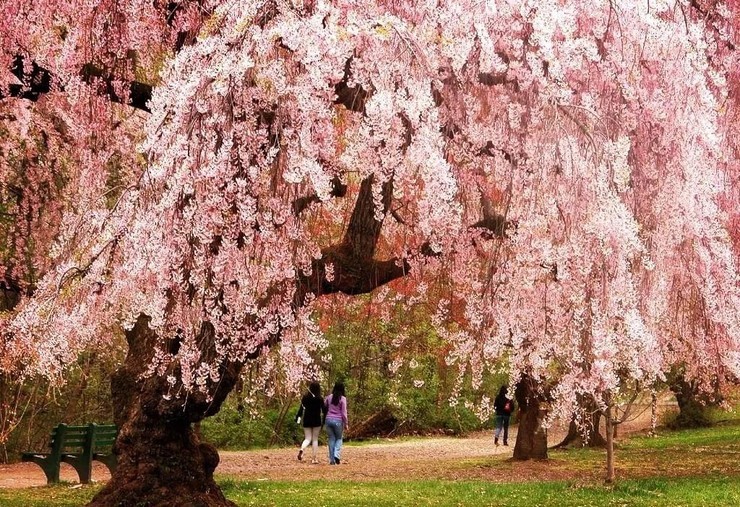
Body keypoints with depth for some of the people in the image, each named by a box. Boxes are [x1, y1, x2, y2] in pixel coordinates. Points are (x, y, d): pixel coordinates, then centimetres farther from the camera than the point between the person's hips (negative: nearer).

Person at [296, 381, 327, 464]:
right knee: (315, 439, 8)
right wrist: (324, 421, 2)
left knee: (308, 438, 8)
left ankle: (302, 449, -24)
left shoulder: (305, 397, 1)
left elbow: (301, 408, -4)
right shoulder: (319, 399, -5)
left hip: (306, 420, 2)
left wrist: (298, 418, -1)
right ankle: (314, 458, 4)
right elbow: (324, 410, -6)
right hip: (316, 421, -2)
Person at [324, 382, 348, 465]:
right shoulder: (342, 399, -7)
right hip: (338, 420, -3)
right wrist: (346, 423, 0)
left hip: (329, 419, 3)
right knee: (339, 438, 13)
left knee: (331, 439, 9)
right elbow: (344, 412, -7)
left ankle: (332, 460, 8)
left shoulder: (329, 397, 4)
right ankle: (337, 455, -8)